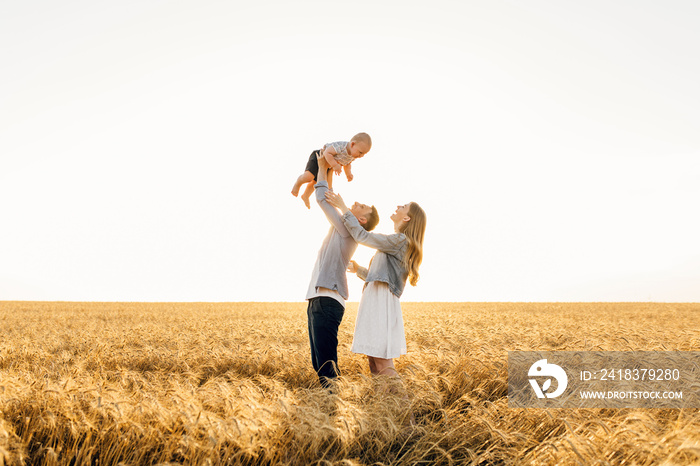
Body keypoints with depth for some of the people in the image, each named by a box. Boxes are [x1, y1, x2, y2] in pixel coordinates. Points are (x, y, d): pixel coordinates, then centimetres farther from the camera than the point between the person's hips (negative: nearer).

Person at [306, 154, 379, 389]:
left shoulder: (348, 228, -5)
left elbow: (323, 199, -7)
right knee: (319, 360, 12)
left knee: (326, 360, -11)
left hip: (328, 300, -10)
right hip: (318, 298, 10)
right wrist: (327, 170, 24)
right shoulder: (342, 227, 20)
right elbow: (327, 201, 27)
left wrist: (322, 168, 6)